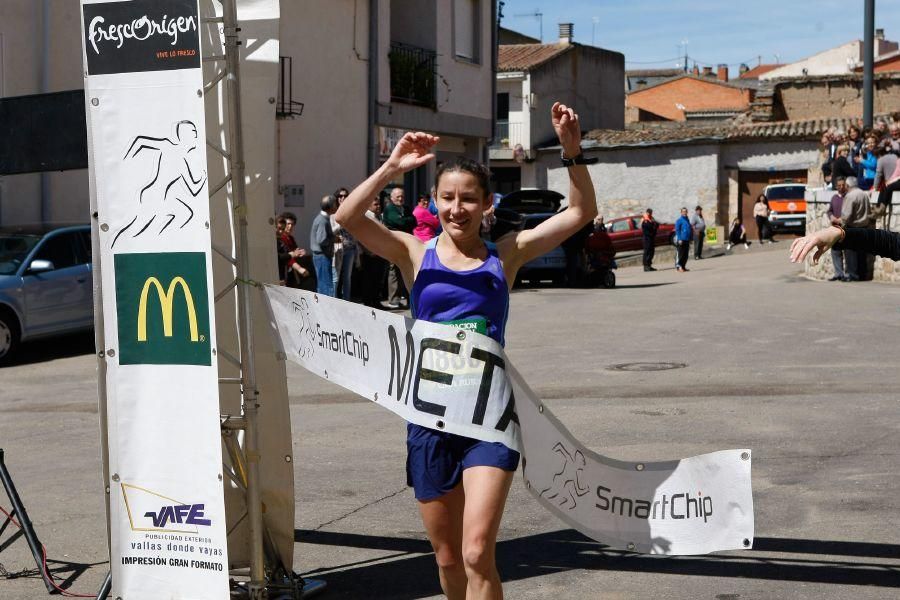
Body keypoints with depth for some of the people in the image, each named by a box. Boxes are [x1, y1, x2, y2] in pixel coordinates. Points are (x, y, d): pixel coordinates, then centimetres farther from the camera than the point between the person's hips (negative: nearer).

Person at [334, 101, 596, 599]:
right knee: (447, 559, 14)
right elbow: (347, 217, -12)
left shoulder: (506, 254, 4)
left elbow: (582, 212, 1)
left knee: (477, 554, -13)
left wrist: (573, 153, -12)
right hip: (431, 414, 1)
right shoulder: (416, 254, 2)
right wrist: (392, 168, -20)